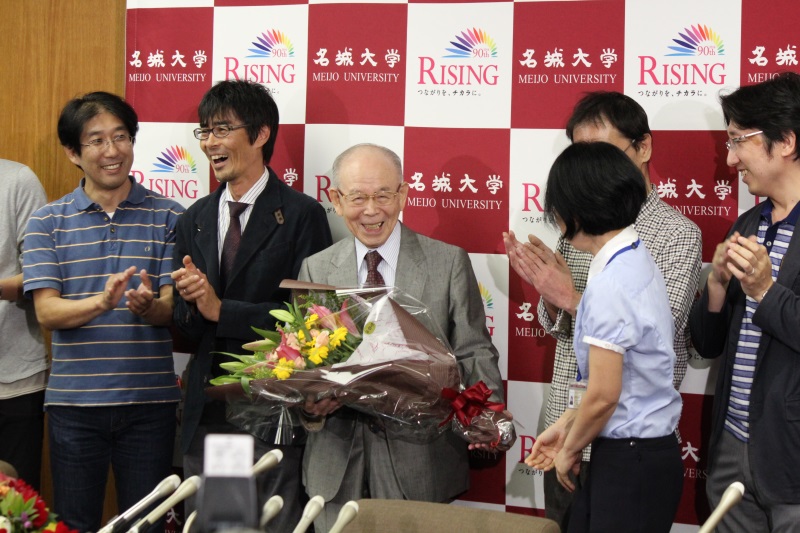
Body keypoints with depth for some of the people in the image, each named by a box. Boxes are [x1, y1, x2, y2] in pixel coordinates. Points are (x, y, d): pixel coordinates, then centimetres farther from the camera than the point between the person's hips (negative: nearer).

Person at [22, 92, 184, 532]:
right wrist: (102, 302, -25)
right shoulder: (47, 222, 4)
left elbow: (173, 309, -2)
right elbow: (46, 311, -6)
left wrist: (148, 306, -26)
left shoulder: (167, 217, 3)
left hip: (150, 401, 0)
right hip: (73, 401, 0)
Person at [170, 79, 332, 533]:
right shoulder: (196, 219, 12)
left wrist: (222, 310, -15)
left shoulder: (302, 214, -6)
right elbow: (186, 327, 13)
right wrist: (190, 304, -10)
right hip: (207, 409, 6)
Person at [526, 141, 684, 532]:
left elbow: (603, 395, -18)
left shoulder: (610, 285, -21)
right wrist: (565, 425, 14)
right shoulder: (638, 261, 7)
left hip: (629, 462, -9)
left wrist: (569, 452, -2)